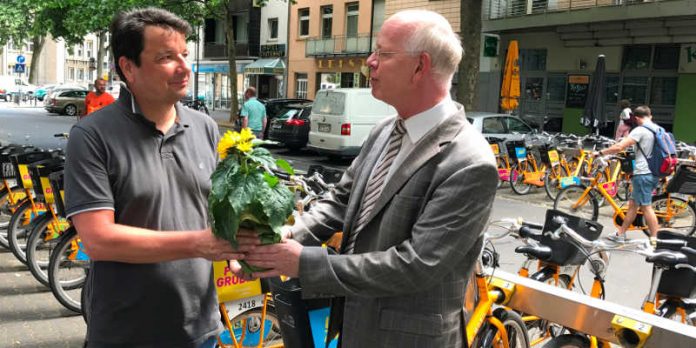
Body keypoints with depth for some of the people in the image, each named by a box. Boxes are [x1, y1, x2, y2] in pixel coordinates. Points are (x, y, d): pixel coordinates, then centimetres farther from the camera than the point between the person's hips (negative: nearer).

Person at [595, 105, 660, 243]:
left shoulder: (640, 130, -14)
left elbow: (619, 147, -21)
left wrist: (600, 152, -10)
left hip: (643, 173, -9)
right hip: (653, 173, 9)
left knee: (646, 207, -4)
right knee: (633, 204, 14)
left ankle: (654, 239, -1)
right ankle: (620, 234, 21)